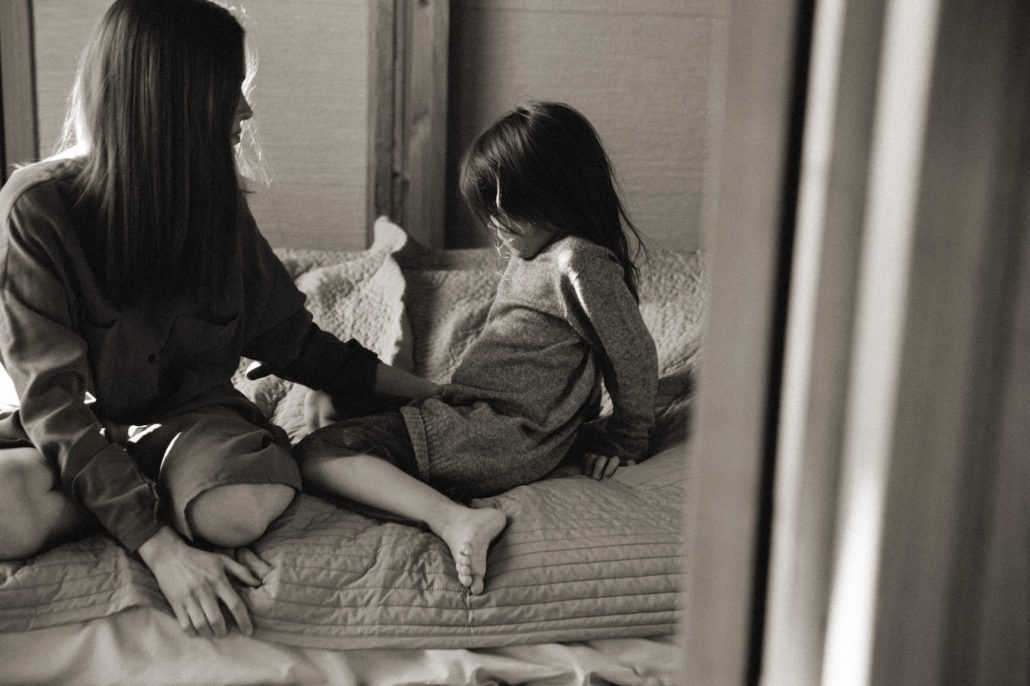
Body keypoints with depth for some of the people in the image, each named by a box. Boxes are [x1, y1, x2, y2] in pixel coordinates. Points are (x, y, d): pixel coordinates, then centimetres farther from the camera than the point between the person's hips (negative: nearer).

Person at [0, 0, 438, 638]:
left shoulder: (216, 203, -1)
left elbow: (290, 338, 9)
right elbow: (54, 396, -22)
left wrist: (428, 390, 8)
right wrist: (159, 546, -32)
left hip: (190, 414, 2)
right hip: (79, 433, -2)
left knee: (240, 508, -34)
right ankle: (166, 496, -11)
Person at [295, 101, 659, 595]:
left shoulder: (579, 263, -15)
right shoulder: (534, 254, 16)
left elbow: (635, 354, -11)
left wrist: (625, 442, 2)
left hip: (506, 438, -11)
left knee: (315, 456, -22)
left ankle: (453, 518, -34)